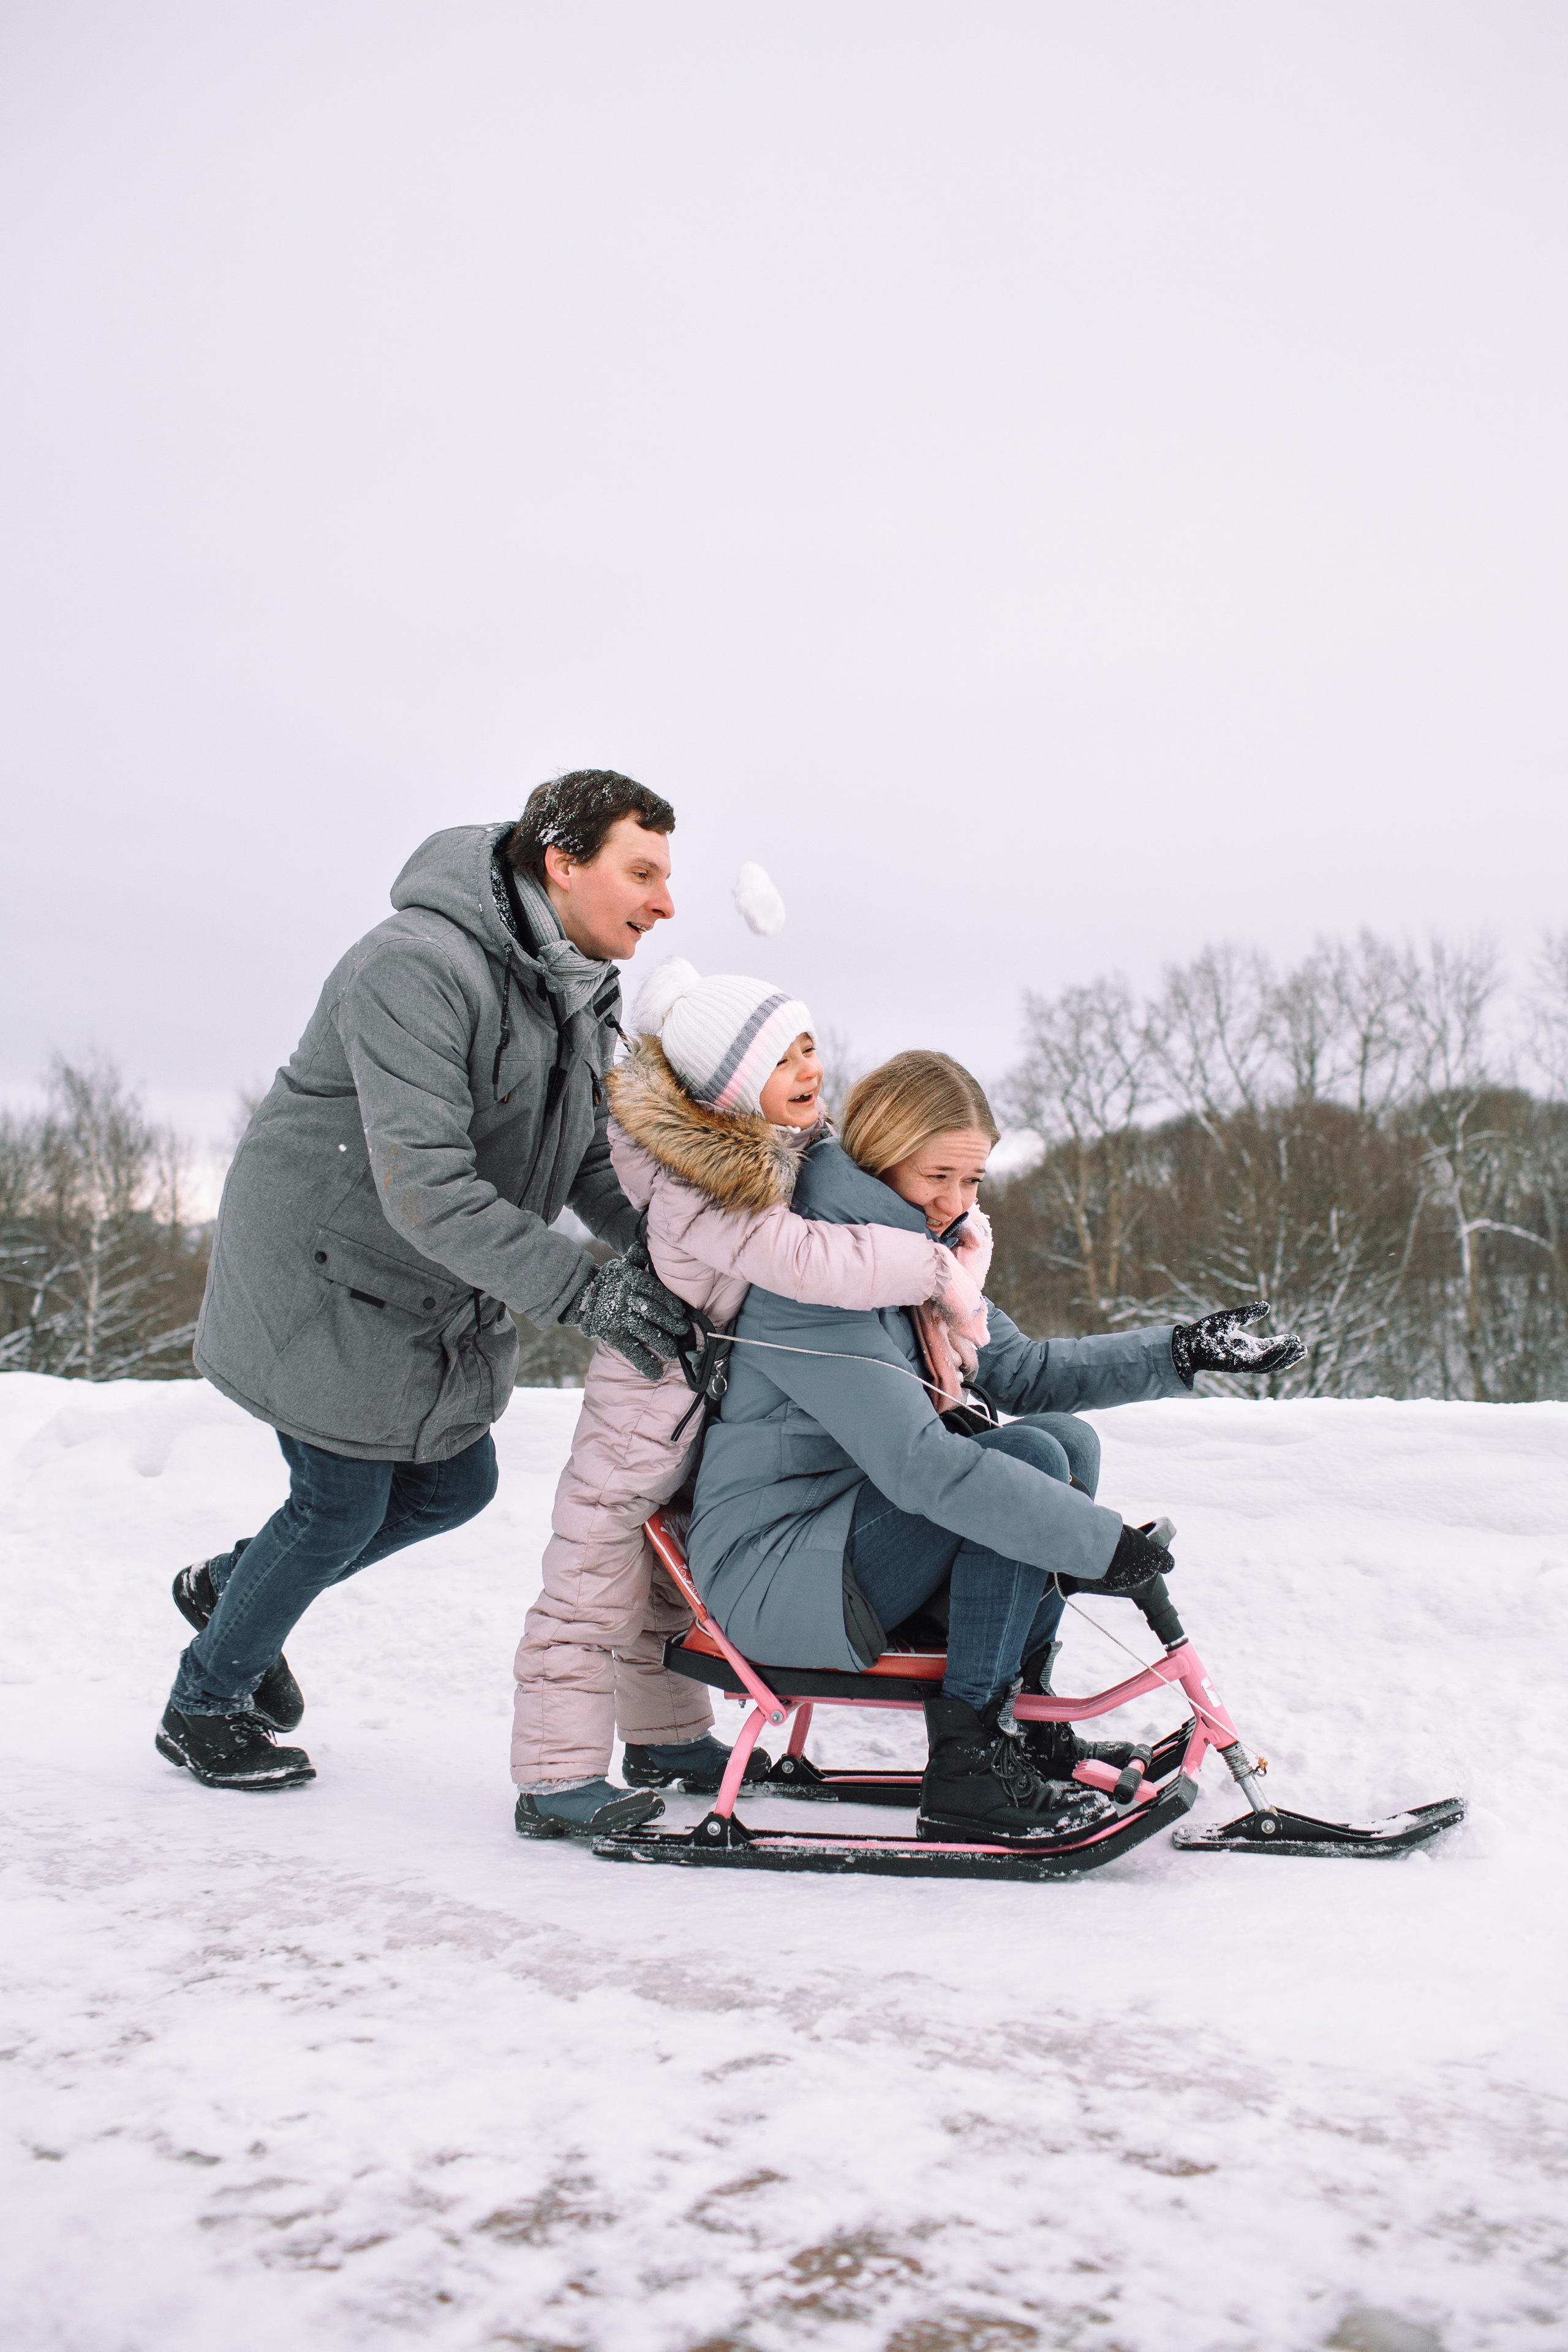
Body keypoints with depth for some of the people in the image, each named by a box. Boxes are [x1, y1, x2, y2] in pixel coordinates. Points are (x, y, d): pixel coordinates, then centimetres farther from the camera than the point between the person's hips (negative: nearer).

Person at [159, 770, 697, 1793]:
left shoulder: (583, 993, 1)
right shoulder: (418, 968, -30)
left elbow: (594, 1156, 2)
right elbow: (425, 1188, -36)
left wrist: (650, 1246, -17)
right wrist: (583, 1291, -38)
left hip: (451, 1302, 9)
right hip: (327, 1281, -9)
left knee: (455, 1485, 15)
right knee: (344, 1502, 3)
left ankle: (232, 1587, 40)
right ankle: (204, 1707, 31)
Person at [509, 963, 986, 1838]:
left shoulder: (802, 1141, -4)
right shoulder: (697, 1189, -33)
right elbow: (809, 1262, -44)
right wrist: (935, 1269, -35)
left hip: (728, 1395, 9)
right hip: (653, 1384, -9)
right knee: (599, 1579, -3)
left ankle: (667, 1737, 37)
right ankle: (556, 1778, 6)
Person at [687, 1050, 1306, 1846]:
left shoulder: (920, 1255, 10)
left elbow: (1019, 1371, 12)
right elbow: (918, 1463, -30)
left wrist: (1179, 1352, 4)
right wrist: (1097, 1541, -27)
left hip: (838, 1531, 10)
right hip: (768, 1577, -10)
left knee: (1068, 1441, 3)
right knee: (1031, 1458, -20)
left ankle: (1023, 1719, 7)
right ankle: (965, 1767, -16)